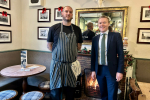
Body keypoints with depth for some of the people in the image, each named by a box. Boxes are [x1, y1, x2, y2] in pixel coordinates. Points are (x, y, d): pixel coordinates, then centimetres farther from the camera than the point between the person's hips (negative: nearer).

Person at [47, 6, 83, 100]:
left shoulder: (77, 29, 6)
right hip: (57, 64, -2)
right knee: (55, 92, 9)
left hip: (72, 64, 2)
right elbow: (49, 45, 6)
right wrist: (58, 54, -2)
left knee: (70, 92, 15)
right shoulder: (54, 28, -1)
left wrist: (72, 54, 5)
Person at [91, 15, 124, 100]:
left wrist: (120, 71, -11)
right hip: (99, 70, 3)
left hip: (112, 70, -3)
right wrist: (93, 70, 6)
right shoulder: (95, 38, 7)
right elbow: (93, 55, 9)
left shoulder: (116, 36, -2)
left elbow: (121, 54, -5)